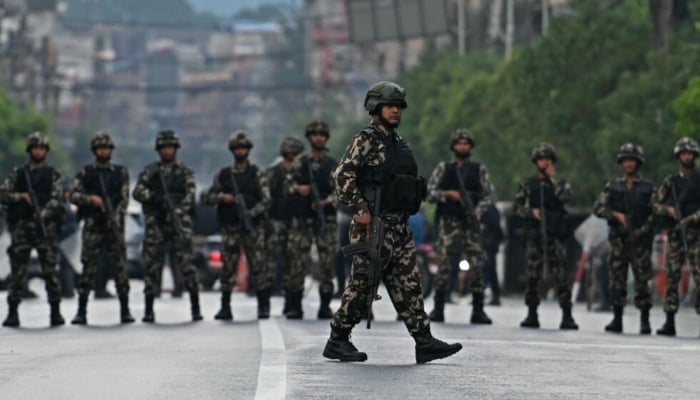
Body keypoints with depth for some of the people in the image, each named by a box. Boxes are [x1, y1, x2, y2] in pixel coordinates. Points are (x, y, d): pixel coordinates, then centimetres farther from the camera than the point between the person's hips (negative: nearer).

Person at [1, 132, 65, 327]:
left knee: (50, 270, -3)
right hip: (21, 225, 1)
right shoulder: (17, 173, 13)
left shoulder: (52, 175, 9)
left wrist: (44, 212, -20)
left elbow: (56, 199, -3)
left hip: (46, 226, -1)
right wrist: (20, 196, -11)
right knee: (18, 270, -1)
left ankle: (55, 311, 1)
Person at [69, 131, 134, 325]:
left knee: (120, 268, -2)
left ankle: (125, 310, 3)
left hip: (115, 225, 0)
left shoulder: (121, 173, 10)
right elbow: (74, 195, 2)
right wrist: (91, 199, -16)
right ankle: (81, 311, -1)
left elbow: (124, 198, 2)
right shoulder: (85, 173, 9)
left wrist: (116, 215, -15)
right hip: (92, 226, 0)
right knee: (88, 268, -3)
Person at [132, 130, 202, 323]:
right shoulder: (150, 171, 12)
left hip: (179, 222, -2)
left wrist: (176, 212, -18)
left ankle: (195, 307, -6)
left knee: (186, 263, -10)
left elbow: (190, 195, -3)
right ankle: (149, 310, 6)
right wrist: (155, 197, -17)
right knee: (152, 265, 1)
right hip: (155, 223, 2)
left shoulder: (185, 172, 9)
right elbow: (137, 192, 1)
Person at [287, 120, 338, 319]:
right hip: (302, 219, 0)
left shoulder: (332, 165, 7)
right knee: (297, 262, -3)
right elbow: (289, 184, 10)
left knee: (327, 263, -2)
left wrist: (326, 202, -16)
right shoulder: (300, 163, 10)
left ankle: (325, 306, 3)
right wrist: (298, 189, -12)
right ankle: (296, 306, 2)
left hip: (326, 219, 0)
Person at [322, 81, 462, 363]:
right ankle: (337, 341, 6)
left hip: (399, 226, 8)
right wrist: (360, 209, -20)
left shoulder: (400, 144, 19)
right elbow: (343, 175, -16)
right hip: (373, 226, -8)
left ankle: (424, 342, -2)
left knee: (408, 284, 2)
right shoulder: (366, 140, -7)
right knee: (362, 283, -3)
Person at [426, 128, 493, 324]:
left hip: (471, 224, 0)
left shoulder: (480, 170, 11)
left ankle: (478, 311, -2)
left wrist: (477, 212, -12)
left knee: (476, 266, -5)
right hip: (449, 224, 0)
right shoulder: (443, 168, 10)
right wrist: (448, 194, -13)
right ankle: (438, 309, 2)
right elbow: (430, 192, 4)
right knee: (443, 265, -4)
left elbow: (487, 197, 6)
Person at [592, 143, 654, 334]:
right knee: (617, 280, 1)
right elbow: (598, 207, 2)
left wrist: (644, 229, -12)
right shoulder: (613, 186, 10)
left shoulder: (648, 187, 7)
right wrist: (616, 215, -13)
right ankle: (617, 320, 7)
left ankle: (645, 322, -1)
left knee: (642, 280, -5)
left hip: (640, 240, -2)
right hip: (618, 239, 2)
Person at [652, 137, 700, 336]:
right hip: (675, 233, 3)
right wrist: (668, 210, -9)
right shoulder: (670, 181, 12)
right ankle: (670, 323, 4)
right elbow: (655, 203, 10)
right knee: (671, 277, 1)